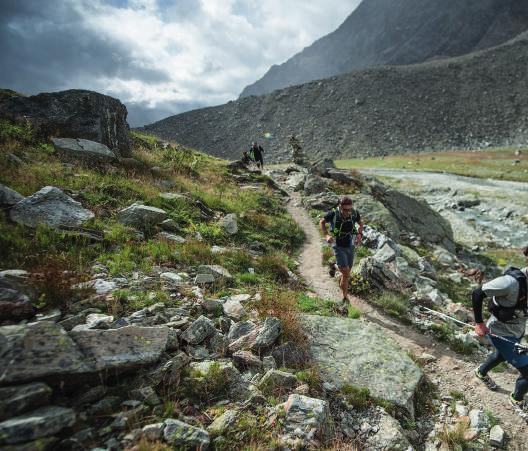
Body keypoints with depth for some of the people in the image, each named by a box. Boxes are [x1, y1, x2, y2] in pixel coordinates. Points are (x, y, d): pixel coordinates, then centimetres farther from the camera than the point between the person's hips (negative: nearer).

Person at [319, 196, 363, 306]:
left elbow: (360, 223, 10)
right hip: (338, 247, -4)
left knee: (346, 273, 14)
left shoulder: (354, 213, -13)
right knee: (346, 272, -15)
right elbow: (322, 222, -2)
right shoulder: (333, 214, -22)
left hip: (350, 246, 4)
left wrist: (359, 234, -9)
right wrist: (326, 235, -17)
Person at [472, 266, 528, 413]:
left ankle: (481, 372, 62)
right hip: (501, 334, -8)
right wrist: (479, 322, -23)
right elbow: (477, 293, -28)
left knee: (501, 355, 32)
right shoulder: (511, 282, -35)